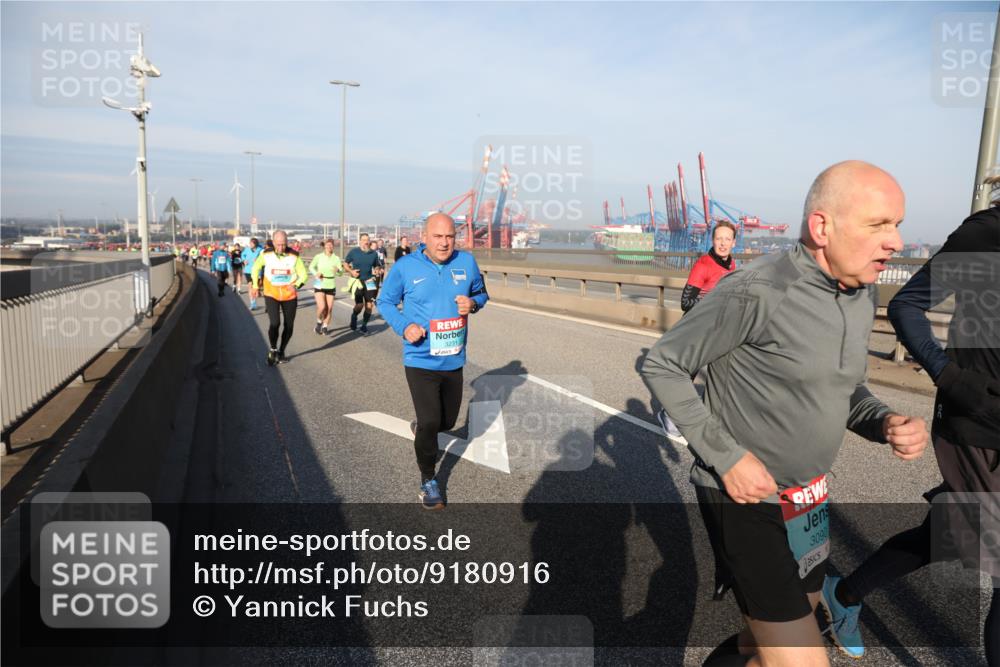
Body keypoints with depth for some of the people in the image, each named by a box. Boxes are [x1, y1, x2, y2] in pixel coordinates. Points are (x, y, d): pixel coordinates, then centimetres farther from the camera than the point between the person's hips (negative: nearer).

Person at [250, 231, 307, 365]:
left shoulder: (294, 256, -10)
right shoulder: (266, 254, -7)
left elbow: (303, 274, -5)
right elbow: (256, 268, 10)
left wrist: (296, 285, -24)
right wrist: (255, 285, 11)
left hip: (289, 296, 1)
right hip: (271, 295, -1)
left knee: (289, 326, 7)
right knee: (274, 323, -17)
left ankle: (281, 351, 30)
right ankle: (273, 349, 8)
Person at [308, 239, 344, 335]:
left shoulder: (336, 258, -2)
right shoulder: (318, 257, -3)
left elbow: (341, 272, -7)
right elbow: (311, 267, 8)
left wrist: (337, 270, -30)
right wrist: (316, 273, -12)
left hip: (331, 286, 2)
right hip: (319, 285, -2)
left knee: (329, 308, 3)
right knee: (322, 307, -15)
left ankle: (325, 326, 23)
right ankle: (319, 322, 14)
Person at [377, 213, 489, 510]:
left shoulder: (467, 261, -3)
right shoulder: (405, 267, -10)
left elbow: (481, 293, 11)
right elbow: (385, 301, 1)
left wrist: (472, 303, -13)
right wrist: (403, 326, -17)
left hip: (454, 360, 4)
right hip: (420, 361, -4)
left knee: (447, 421, 19)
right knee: (430, 422, -7)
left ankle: (421, 429, 55)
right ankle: (428, 480, 19)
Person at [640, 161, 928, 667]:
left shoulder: (862, 293, 1)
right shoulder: (755, 292, -24)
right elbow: (661, 366, -17)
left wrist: (884, 422, -8)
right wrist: (727, 456, -21)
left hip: (805, 495, 8)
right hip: (742, 494, -8)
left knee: (803, 603, 27)